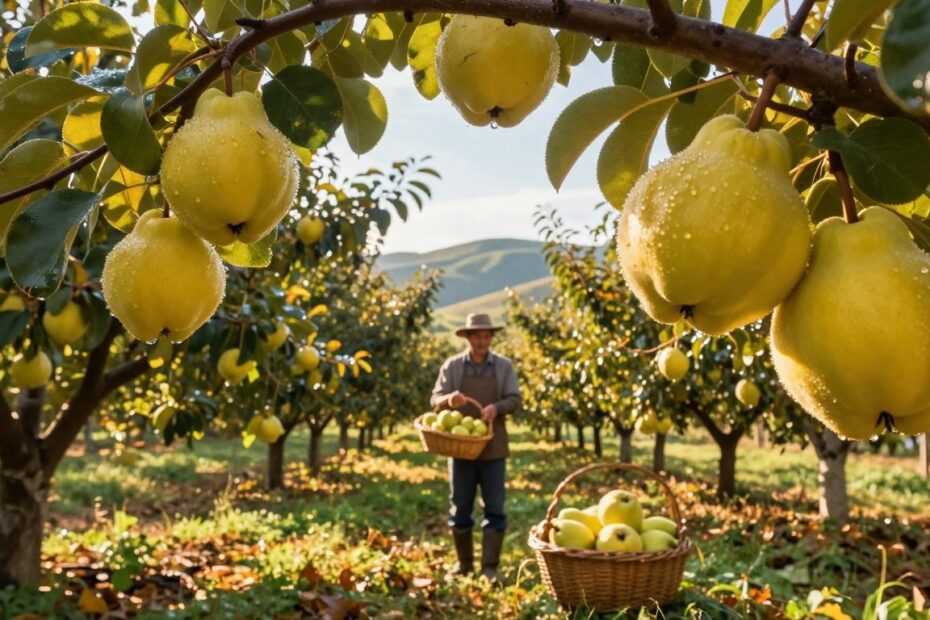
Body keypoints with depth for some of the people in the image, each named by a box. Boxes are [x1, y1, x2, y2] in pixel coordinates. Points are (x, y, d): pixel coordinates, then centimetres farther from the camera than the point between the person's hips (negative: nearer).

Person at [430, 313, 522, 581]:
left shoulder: (504, 366, 3)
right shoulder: (452, 366, 2)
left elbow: (515, 399, -2)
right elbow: (435, 399, -2)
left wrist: (497, 407, -23)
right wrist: (449, 399, -26)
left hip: (493, 448, 0)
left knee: (494, 509, -1)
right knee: (460, 508, 7)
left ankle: (490, 566, 5)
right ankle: (464, 563, 20)